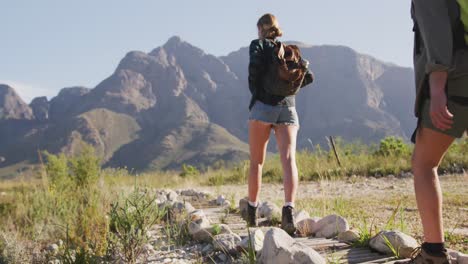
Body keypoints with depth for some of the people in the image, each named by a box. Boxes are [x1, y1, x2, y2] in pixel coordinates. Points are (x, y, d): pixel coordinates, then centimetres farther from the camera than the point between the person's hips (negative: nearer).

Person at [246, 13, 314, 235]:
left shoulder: (258, 45, 7)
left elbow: (255, 65, -14)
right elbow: (308, 77, 10)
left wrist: (254, 89, 0)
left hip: (263, 105, -3)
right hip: (288, 107, 3)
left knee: (256, 161, 8)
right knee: (289, 159, -10)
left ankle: (252, 211, 16)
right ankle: (289, 209, -27)